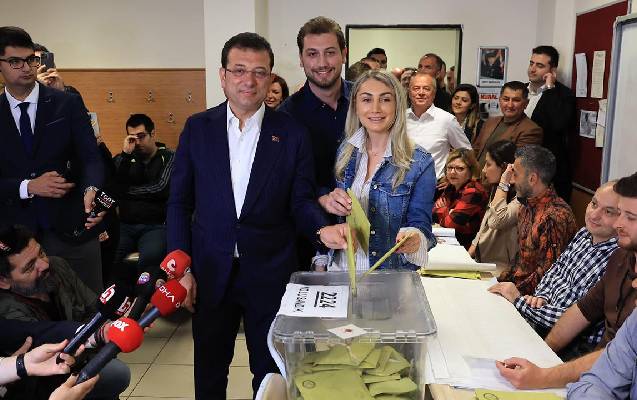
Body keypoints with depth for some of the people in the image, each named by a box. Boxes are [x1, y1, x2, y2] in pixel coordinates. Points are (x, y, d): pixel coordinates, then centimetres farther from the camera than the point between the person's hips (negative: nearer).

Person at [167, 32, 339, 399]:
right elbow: (180, 202, 2)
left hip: (271, 274, -1)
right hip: (210, 272, 1)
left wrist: (322, 228, -23)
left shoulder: (292, 134, -4)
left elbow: (301, 201, -1)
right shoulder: (198, 128, 0)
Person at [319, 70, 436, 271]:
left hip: (391, 276, -5)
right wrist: (330, 201, -8)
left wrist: (414, 239, -27)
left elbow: (421, 223, -5)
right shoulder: (342, 152, 5)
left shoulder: (419, 163, -5)